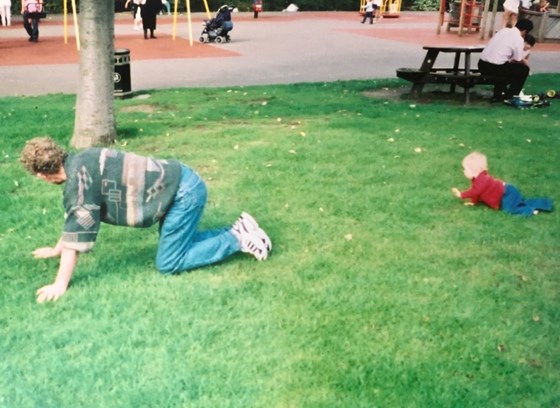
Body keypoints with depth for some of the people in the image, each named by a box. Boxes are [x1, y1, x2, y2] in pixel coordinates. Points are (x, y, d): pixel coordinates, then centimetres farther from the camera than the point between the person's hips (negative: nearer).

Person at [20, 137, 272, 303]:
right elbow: (73, 216, 28)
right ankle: (238, 230, 19)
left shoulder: (78, 176, -17)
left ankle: (237, 240, 0)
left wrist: (60, 284, -13)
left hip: (184, 192, -10)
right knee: (178, 243, 22)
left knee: (168, 264, -2)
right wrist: (58, 249, 36)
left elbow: (77, 228, -18)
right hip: (182, 185, 10)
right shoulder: (78, 164, 13)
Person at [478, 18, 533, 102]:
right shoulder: (519, 39, -6)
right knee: (524, 69, 11)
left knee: (510, 67, 34)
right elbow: (518, 61, 2)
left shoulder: (504, 30, 15)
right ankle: (509, 97, 14)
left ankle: (498, 95, 28)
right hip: (495, 68, -8)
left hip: (482, 65, 8)